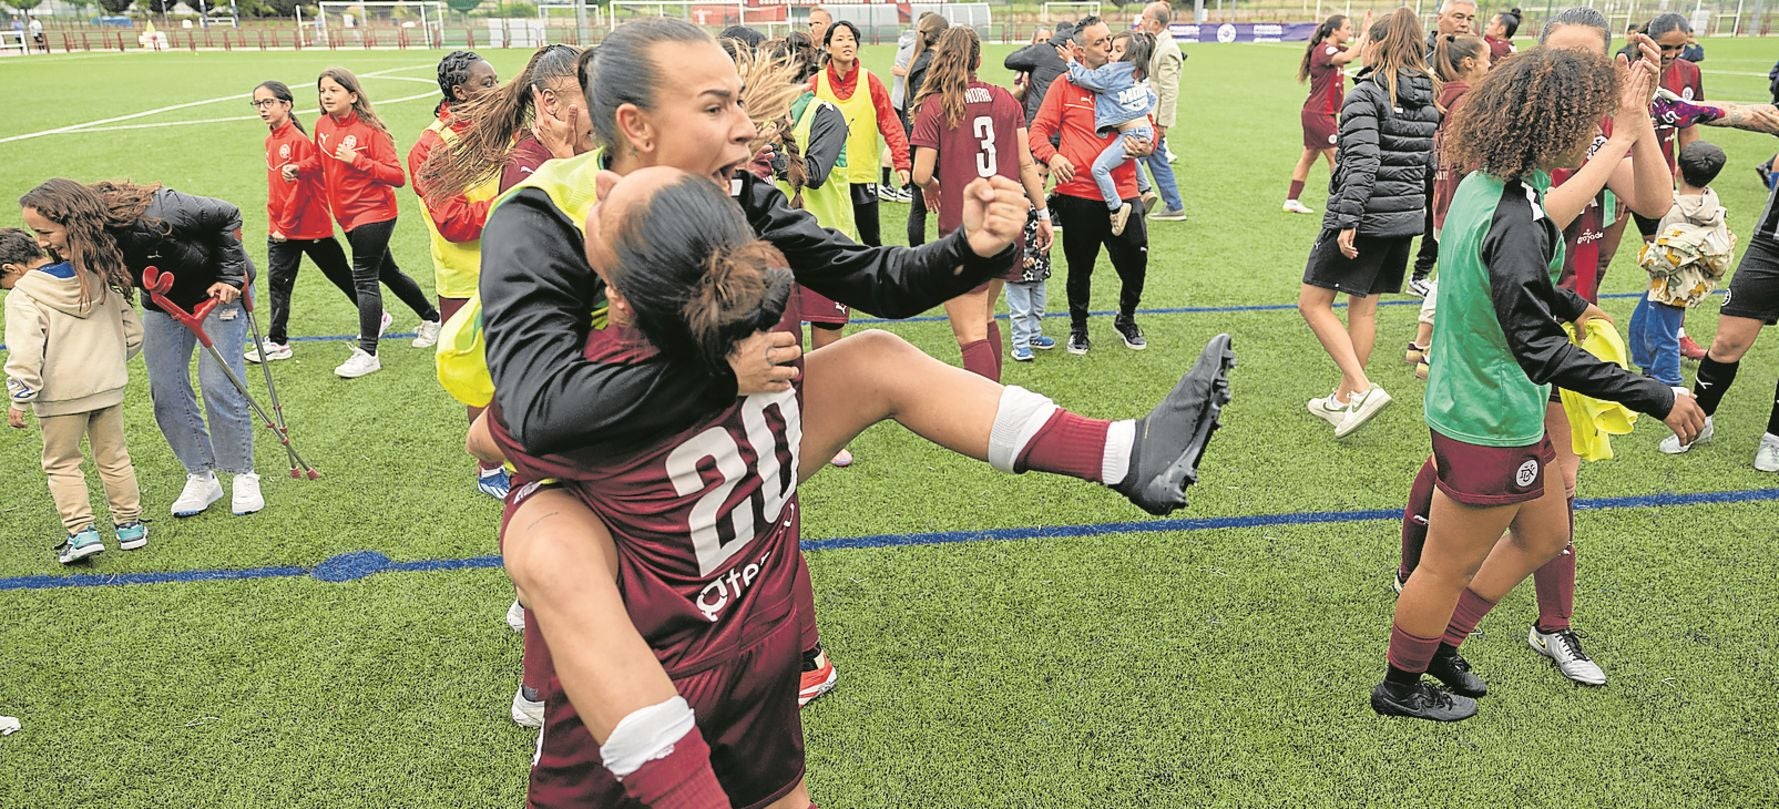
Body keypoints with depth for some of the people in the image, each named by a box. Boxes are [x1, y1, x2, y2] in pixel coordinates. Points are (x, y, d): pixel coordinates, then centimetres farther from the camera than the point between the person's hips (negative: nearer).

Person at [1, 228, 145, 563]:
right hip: (109, 386, 5)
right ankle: (129, 525, 21)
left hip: (62, 394, -5)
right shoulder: (102, 280, 5)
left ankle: (82, 532, 2)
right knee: (114, 458, 16)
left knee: (62, 464, 9)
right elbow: (132, 332, 11)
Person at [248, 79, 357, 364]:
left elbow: (301, 188, -17)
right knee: (278, 282, 5)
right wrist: (275, 223, 8)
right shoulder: (270, 141, 9)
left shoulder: (298, 140, -15)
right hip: (280, 228, 8)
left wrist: (285, 226, -15)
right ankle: (277, 341, 11)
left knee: (339, 273, 7)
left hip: (309, 225, -7)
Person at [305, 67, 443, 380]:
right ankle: (431, 318, 37)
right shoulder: (323, 126, 4)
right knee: (386, 272, 18)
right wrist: (299, 169, 1)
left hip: (373, 213, -8)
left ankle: (367, 353, -6)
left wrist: (357, 160, -26)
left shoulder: (369, 130, -15)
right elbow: (322, 161, 20)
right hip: (347, 214, 8)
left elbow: (398, 176, -19)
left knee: (365, 279, -10)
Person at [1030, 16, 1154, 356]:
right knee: (1079, 269, 10)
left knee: (1135, 264, 2)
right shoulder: (1065, 85, 0)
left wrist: (1144, 145, -10)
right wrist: (1051, 156, -21)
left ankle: (1126, 320, 31)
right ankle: (1078, 328, 33)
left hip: (1122, 194, 2)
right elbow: (1038, 130, -1)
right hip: (1078, 195, -2)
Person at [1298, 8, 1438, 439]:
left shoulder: (1365, 93, -13)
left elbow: (1363, 160, -23)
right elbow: (1431, 161, 16)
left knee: (1313, 302, 2)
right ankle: (1343, 400, 24)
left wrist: (1348, 220, -24)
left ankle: (1362, 390, -8)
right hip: (1405, 216, 8)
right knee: (1364, 307, 15)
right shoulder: (1428, 98, 10)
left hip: (1366, 217, -8)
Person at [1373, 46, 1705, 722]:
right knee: (1451, 566, 10)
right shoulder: (1516, 220, -29)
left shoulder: (1486, 183, 2)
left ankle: (1441, 644, 38)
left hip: (1477, 405, 10)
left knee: (1545, 533, 25)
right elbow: (1539, 348, -32)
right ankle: (1400, 686, 31)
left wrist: (1572, 305, 37)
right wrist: (1657, 399, -28)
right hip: (1491, 424, -10)